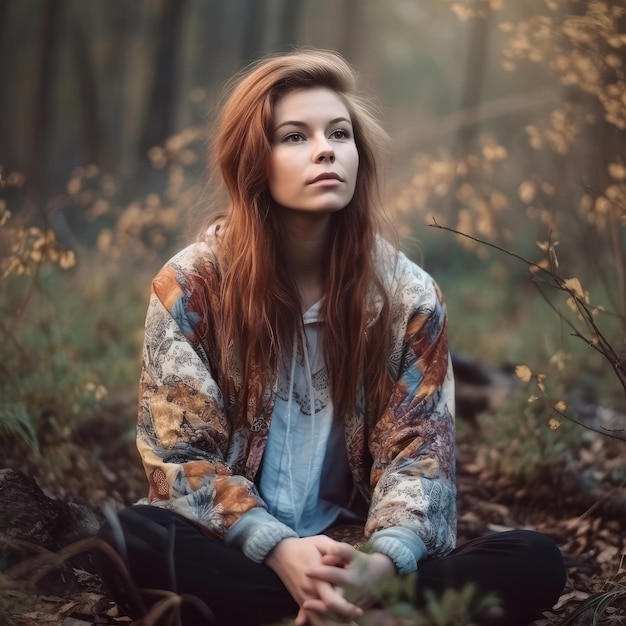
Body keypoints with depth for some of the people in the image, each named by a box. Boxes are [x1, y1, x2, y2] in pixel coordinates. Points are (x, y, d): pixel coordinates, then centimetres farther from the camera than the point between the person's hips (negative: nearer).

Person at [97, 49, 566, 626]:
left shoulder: (409, 295, 1)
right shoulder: (191, 284, -4)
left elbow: (419, 451, -5)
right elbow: (182, 453, -8)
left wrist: (382, 561, -27)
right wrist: (280, 550, -25)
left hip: (353, 556, 2)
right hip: (235, 555, -1)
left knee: (533, 562, -22)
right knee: (132, 543, -35)